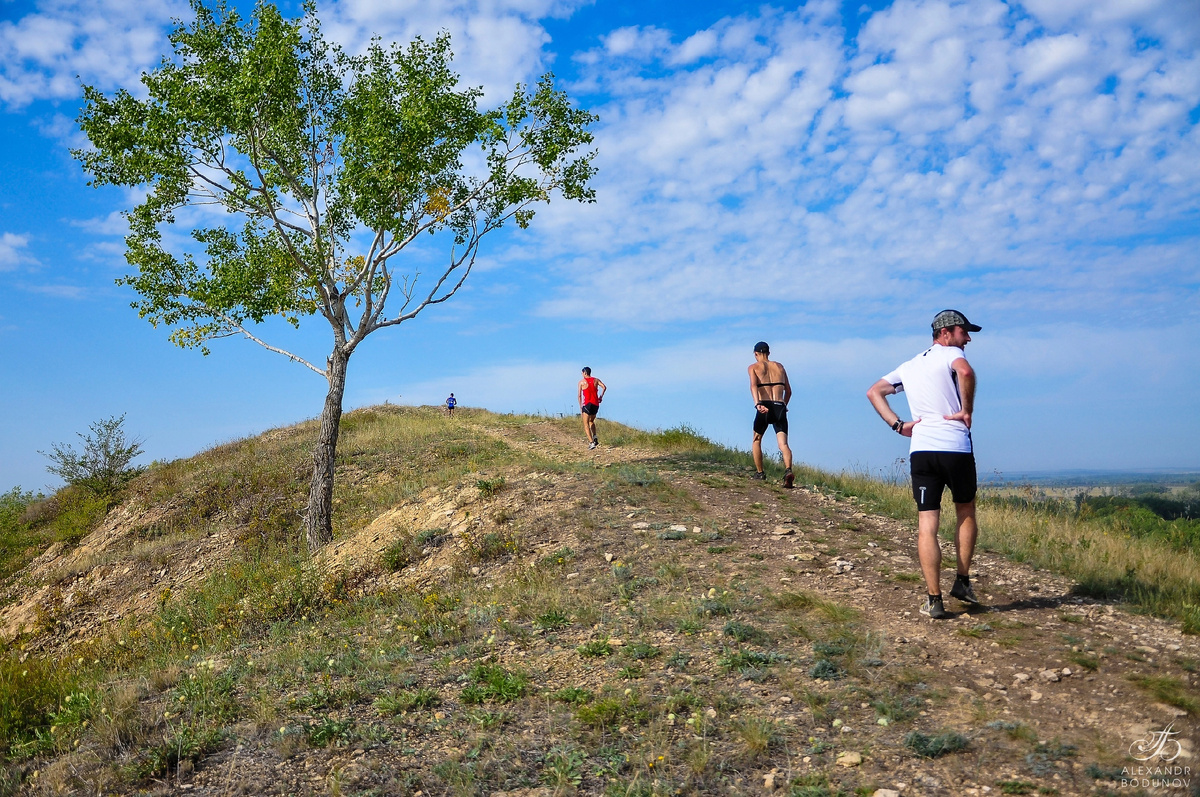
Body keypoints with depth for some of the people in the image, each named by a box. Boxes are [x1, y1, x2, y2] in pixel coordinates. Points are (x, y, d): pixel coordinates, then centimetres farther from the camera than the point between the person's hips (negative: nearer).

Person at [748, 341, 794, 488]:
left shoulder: (753, 367, 10)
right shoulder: (780, 367, 21)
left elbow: (753, 385, -11)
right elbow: (788, 391, 25)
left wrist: (757, 404, -25)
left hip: (764, 408, -2)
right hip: (780, 407, 2)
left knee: (756, 441, 21)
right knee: (783, 444, -7)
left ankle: (759, 473, 24)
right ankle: (788, 470, -32)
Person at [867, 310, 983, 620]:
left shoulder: (910, 366, 21)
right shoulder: (950, 354, 1)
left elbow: (874, 392, 20)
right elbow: (965, 372, -23)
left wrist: (898, 425, 10)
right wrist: (967, 411, -12)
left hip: (920, 449, 4)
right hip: (955, 447, -4)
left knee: (927, 525, 1)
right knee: (966, 513, 18)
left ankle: (934, 600, -1)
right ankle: (963, 582, 20)